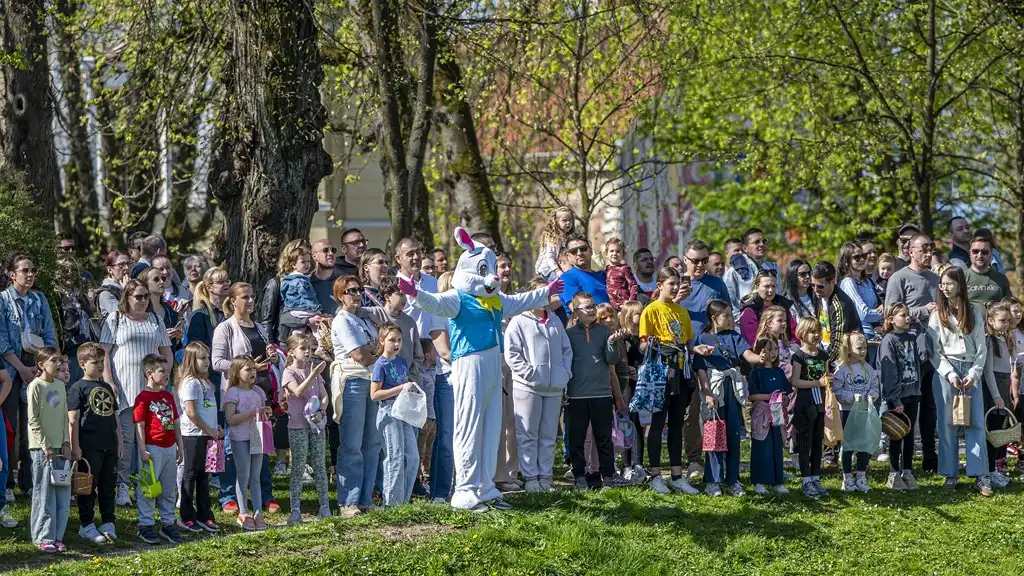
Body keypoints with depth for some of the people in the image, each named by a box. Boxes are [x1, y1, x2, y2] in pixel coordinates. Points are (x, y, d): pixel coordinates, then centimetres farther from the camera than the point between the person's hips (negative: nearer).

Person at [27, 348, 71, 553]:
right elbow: (33, 420, -10)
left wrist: (66, 443, 4)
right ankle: (44, 538, 2)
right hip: (42, 448, -6)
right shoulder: (36, 386, -8)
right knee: (44, 493, -4)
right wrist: (45, 446, -14)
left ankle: (57, 536, 13)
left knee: (63, 493, 6)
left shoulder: (60, 386, 11)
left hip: (60, 448, 6)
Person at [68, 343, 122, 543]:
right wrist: (74, 446, -13)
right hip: (89, 446, -6)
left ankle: (108, 523, 17)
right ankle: (86, 525, 6)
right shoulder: (78, 388, -4)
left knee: (109, 486, 10)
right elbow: (73, 419, -9)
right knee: (89, 486, -1)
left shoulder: (107, 388, 17)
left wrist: (119, 440, 17)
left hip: (109, 445, 6)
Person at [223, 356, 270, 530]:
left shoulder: (258, 392, 12)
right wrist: (252, 412, -22)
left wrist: (266, 413, 0)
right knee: (243, 476, 0)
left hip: (257, 437, 6)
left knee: (255, 477, 8)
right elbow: (231, 419, -16)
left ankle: (258, 513, 10)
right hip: (240, 439, -6)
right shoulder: (233, 392, -8)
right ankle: (243, 514, 8)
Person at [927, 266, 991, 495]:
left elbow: (981, 348, 7)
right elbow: (933, 349, 1)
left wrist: (974, 374, -6)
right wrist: (950, 373, -11)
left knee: (975, 422, -5)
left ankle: (981, 476, -6)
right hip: (945, 370, 0)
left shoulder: (974, 313, 9)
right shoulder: (937, 314, 6)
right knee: (947, 423, -1)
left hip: (971, 371, 1)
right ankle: (950, 473, 6)